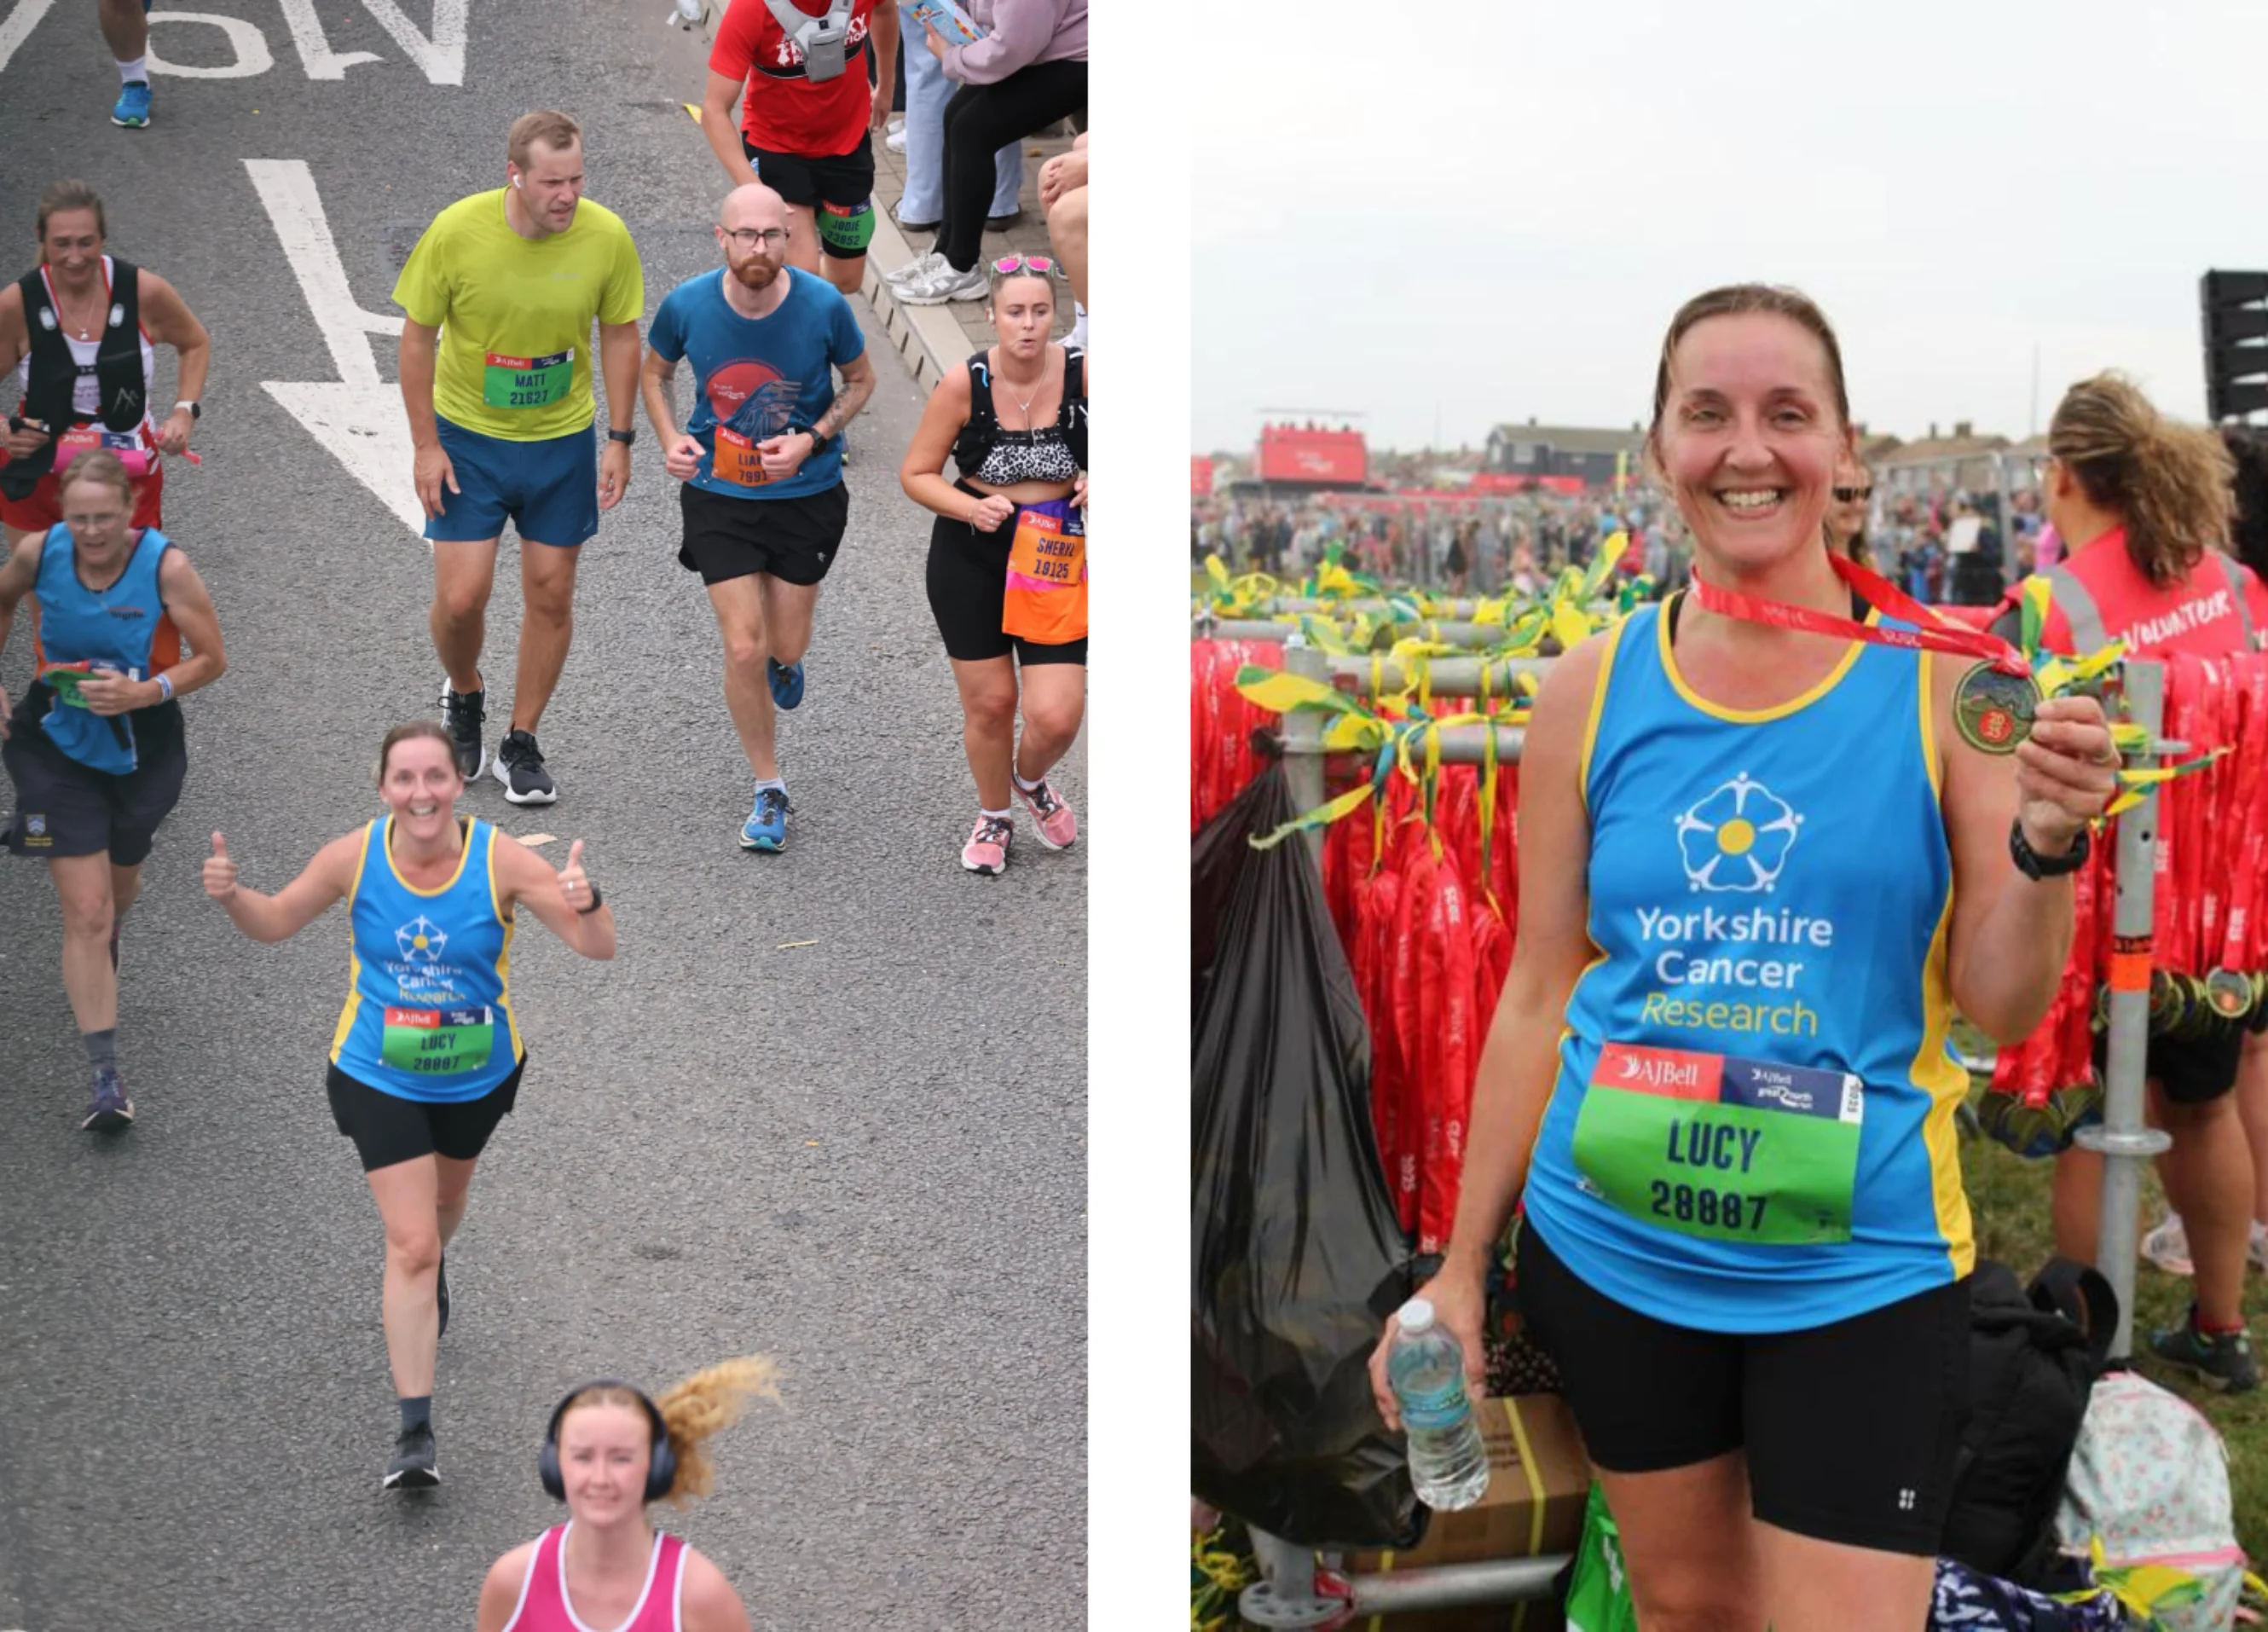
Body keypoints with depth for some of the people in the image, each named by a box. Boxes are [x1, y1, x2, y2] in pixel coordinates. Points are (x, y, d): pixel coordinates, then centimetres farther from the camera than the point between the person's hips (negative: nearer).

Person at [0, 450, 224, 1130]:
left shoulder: (166, 566, -20)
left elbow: (211, 658, -13)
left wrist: (148, 691, -28)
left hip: (143, 750, 0)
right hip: (58, 748, 0)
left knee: (118, 885, 23)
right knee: (85, 913, -7)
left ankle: (103, 947, 63)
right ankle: (104, 1078, -4)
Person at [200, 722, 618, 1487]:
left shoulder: (501, 860, -20)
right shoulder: (354, 857, -16)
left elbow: (597, 947, -21)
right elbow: (275, 921, 0)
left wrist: (585, 903, -43)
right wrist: (232, 896, -21)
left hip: (479, 1074, 2)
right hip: (380, 1079, -1)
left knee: (444, 1200, 29)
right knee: (411, 1246, -10)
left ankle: (429, 1276, 66)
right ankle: (415, 1431, -6)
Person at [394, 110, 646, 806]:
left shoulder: (607, 236, -15)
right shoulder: (458, 231, -19)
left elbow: (619, 336, 0)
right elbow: (418, 337, -8)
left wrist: (620, 441, -1)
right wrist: (426, 446, -8)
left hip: (561, 441, 2)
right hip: (467, 437, -2)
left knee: (551, 597, 7)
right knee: (461, 598, -4)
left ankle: (522, 745, 24)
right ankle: (463, 696, 29)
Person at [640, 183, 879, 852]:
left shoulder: (824, 306, -18)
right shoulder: (686, 305, -15)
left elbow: (861, 380, -1)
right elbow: (656, 373, 6)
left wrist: (813, 439, -17)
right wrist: (670, 438, -12)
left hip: (806, 496, 0)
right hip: (719, 496, 0)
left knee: (786, 648, 11)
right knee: (743, 650, -5)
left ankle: (785, 655, 53)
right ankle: (769, 790, 16)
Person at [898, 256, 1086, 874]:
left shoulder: (1083, 373, -12)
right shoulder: (964, 384, -13)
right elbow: (915, 474, -4)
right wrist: (971, 508, -21)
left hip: (1055, 555, 0)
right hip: (970, 556, 0)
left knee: (1056, 716, -8)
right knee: (989, 702, 8)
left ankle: (1030, 780, 29)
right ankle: (994, 816, 36)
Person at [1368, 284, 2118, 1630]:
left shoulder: (1940, 678, -6)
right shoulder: (1595, 690, 0)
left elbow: (2002, 1009, -4)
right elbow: (1539, 998, 6)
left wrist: (2047, 843, -23)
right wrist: (1461, 1267, 8)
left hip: (1860, 1267, -2)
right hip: (1611, 1254, 2)